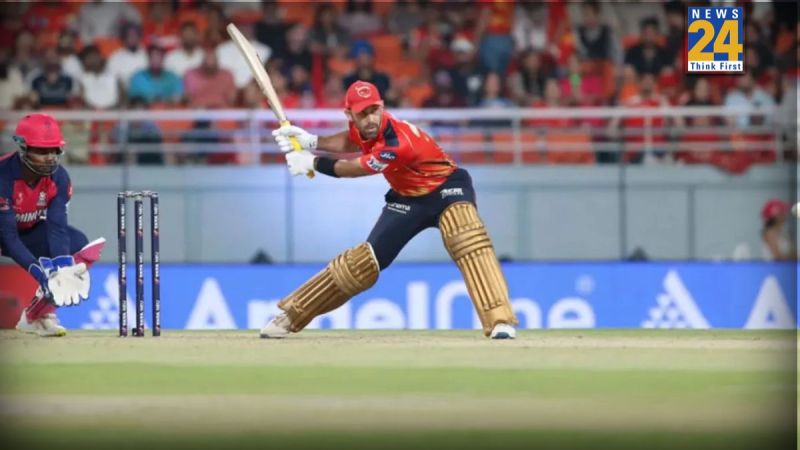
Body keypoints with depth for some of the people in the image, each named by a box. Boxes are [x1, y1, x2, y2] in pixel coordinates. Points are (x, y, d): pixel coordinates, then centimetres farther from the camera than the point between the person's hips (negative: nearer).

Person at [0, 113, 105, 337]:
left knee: (78, 242, -18)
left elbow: (57, 228, -22)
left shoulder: (58, 177, -17)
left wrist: (63, 267, -39)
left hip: (29, 233, 5)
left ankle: (37, 314, -8)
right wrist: (38, 271, -45)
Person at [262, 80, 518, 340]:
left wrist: (312, 163, -9)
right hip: (407, 198, 6)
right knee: (366, 260, 3)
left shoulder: (397, 144, -35)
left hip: (445, 189, -6)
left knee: (467, 241, -36)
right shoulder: (366, 128, -14)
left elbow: (355, 169, -20)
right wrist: (312, 142, -3)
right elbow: (353, 142, 13)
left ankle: (499, 321, -44)